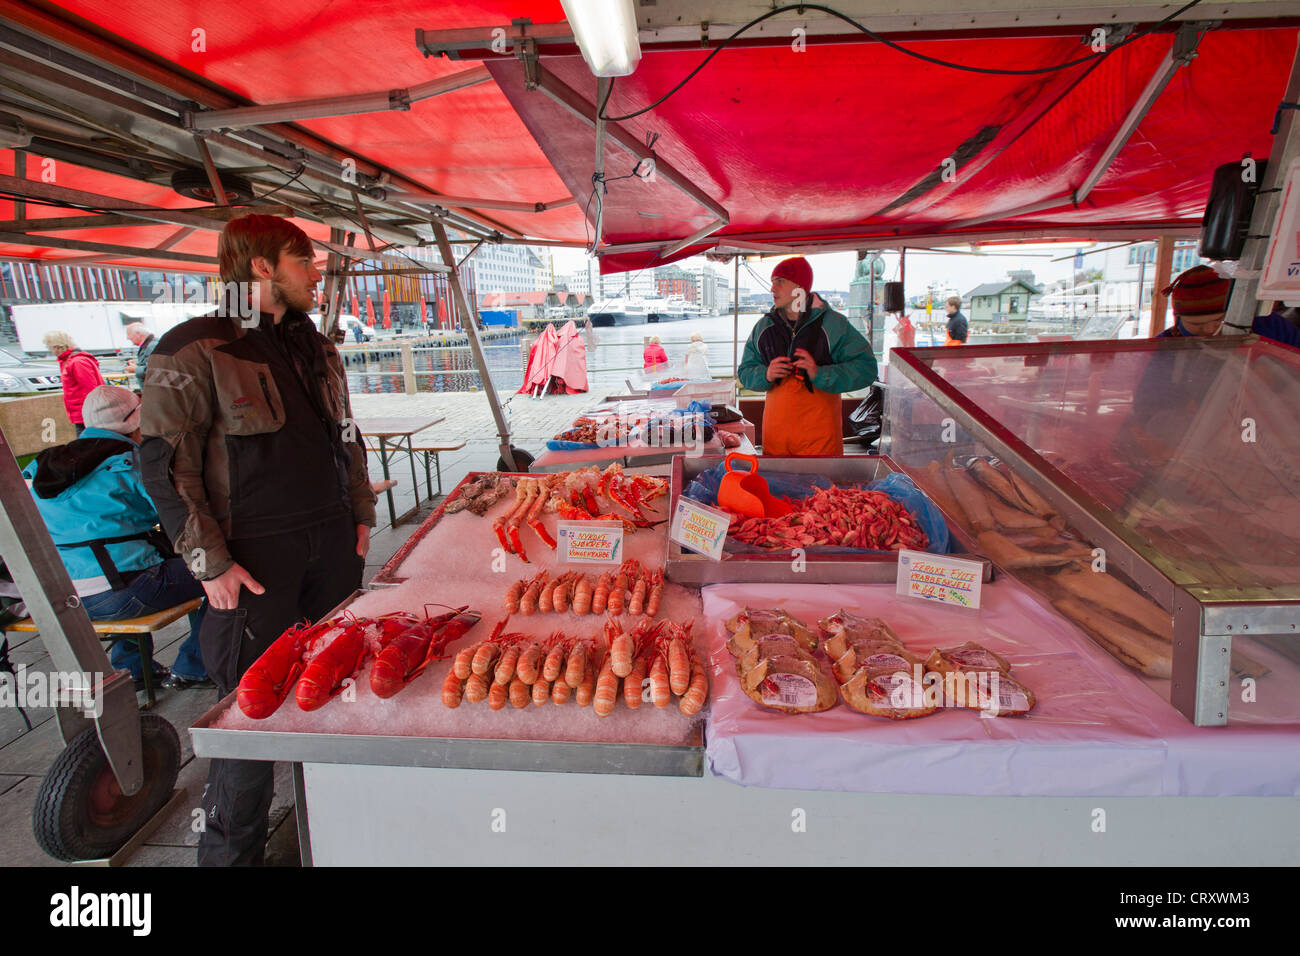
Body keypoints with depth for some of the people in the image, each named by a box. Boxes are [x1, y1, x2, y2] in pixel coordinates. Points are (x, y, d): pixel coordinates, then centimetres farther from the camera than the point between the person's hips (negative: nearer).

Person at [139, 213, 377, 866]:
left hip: (332, 543, 6)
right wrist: (211, 563, -13)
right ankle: (231, 850, 24)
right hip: (256, 555, -6)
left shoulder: (315, 347, 12)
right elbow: (164, 467, -10)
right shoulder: (193, 353, -8)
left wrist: (361, 516, 14)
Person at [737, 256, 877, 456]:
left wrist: (820, 374, -22)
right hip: (775, 430, 3)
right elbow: (745, 372, 12)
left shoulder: (833, 324, -3)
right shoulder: (763, 327, 10)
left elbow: (866, 367, -8)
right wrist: (765, 375, -11)